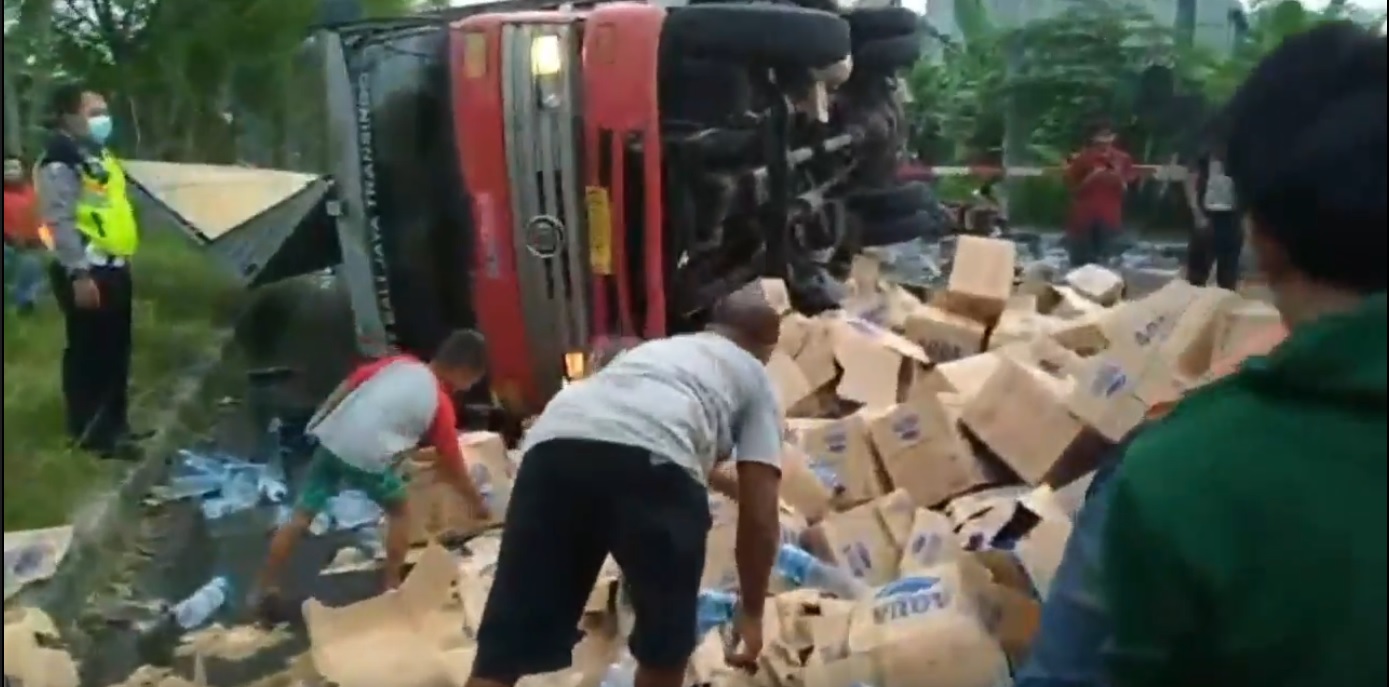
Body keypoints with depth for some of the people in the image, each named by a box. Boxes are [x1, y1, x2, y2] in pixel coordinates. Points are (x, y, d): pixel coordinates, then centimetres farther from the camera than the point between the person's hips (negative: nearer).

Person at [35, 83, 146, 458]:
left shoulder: (98, 154, 17)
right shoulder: (60, 162, -15)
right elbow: (60, 221, -21)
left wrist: (123, 259, 23)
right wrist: (79, 275, -25)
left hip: (114, 267, 10)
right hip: (88, 273, -10)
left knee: (116, 350, 16)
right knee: (89, 353, -2)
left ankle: (115, 423, 27)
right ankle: (91, 432, 6)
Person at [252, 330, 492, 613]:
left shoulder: (400, 362, 17)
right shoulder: (440, 405, 5)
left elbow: (346, 386, 14)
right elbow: (453, 469, 11)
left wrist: (315, 426, 23)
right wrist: (478, 504, 25)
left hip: (332, 439, 5)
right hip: (368, 457, -5)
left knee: (302, 515, 14)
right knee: (399, 511, 20)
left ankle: (264, 589, 20)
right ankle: (392, 584, 20)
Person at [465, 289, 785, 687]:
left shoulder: (655, 347, 44)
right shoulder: (754, 377, 29)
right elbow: (760, 515, 20)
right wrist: (751, 612, 30)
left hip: (553, 443, 5)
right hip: (651, 457, -4)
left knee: (504, 650, 7)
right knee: (666, 645, 20)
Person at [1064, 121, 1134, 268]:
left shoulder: (1122, 159, 4)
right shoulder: (1082, 158, -2)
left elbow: (1124, 188, 8)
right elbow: (1073, 188, 0)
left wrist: (1119, 177, -12)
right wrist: (1091, 178, -15)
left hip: (1109, 217, 2)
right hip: (1084, 216, -2)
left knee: (1104, 261, 2)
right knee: (1080, 261, -1)